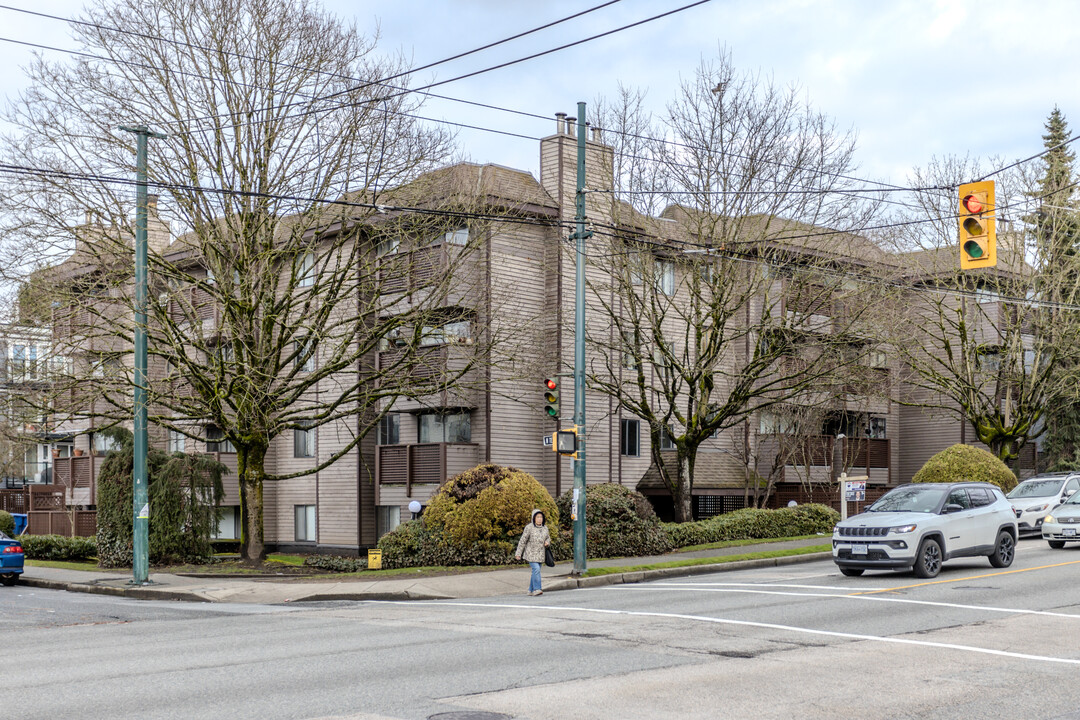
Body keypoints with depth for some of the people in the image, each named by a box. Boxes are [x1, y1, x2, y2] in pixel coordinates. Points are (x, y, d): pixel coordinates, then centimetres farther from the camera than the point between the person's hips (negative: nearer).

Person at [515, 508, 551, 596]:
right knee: (536, 569, -19)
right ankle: (537, 589, -18)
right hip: (531, 554, -5)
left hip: (540, 554, 5)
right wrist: (518, 553, -6)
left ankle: (531, 590, 15)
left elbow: (548, 538, 22)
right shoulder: (529, 527, -9)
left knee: (536, 571, 6)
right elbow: (523, 541, -6)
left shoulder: (545, 528, 7)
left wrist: (547, 542, -3)